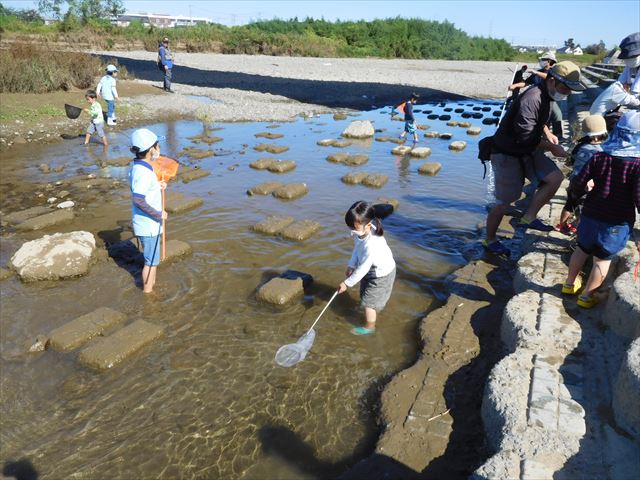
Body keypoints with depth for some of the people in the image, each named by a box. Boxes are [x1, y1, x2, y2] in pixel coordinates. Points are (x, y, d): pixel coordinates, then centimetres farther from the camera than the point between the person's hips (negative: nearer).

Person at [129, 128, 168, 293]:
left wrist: (157, 186, 9)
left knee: (153, 259, 25)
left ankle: (152, 285, 41)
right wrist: (158, 214, -22)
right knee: (151, 261, 6)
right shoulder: (143, 172, -26)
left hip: (148, 223, 9)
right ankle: (147, 292, 21)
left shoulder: (138, 167, 4)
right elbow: (138, 201, -31)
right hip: (149, 225, -9)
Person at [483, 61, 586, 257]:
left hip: (527, 151, 9)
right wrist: (552, 147, -16)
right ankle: (489, 240, 20)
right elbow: (525, 137, -28)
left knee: (555, 177, -7)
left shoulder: (546, 96, 4)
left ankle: (528, 217, 6)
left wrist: (547, 133, 8)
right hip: (507, 154, -9)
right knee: (503, 203, 0)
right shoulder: (531, 99, -27)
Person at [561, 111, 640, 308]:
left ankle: (570, 283, 36)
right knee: (603, 258, 12)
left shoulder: (600, 156, -5)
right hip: (617, 222, -3)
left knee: (583, 249, 23)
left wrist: (592, 185, 15)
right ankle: (587, 295, 20)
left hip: (591, 215, 3)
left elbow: (577, 184, -5)